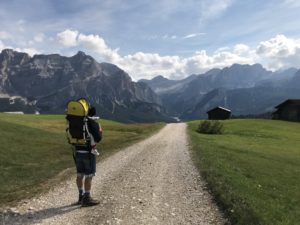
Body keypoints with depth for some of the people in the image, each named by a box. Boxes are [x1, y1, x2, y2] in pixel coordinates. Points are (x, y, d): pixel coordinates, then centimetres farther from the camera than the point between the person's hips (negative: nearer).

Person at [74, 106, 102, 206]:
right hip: (88, 153, -6)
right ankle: (87, 199, 8)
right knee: (89, 176, 2)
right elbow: (98, 139, -15)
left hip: (78, 151, 7)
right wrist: (100, 132, 3)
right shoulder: (93, 123, -14)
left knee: (80, 175, 14)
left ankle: (81, 196, 26)